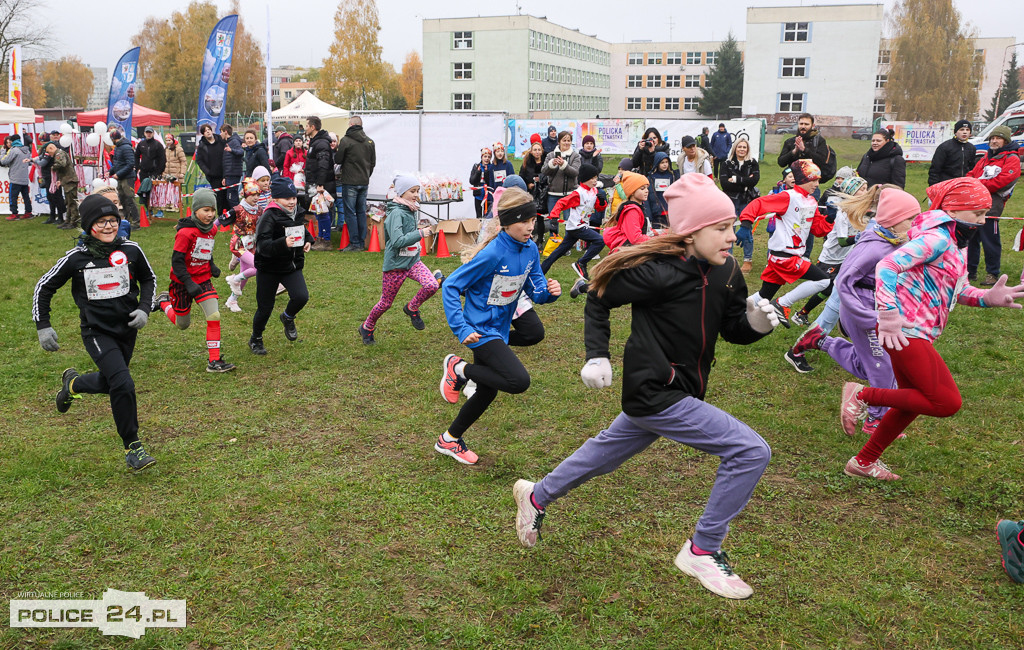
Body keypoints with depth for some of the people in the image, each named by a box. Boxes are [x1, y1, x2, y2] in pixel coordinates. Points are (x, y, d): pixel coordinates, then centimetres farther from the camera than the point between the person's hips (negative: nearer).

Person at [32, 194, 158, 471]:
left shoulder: (130, 250, -5)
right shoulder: (76, 258, -10)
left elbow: (149, 279, 13)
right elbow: (44, 287, 2)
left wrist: (144, 309, -2)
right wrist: (43, 326, -3)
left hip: (127, 329, 4)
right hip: (97, 331, -4)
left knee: (107, 384, 20)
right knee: (123, 384, -19)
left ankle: (72, 383, 55)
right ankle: (132, 447, -4)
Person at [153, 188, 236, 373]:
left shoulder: (212, 229, 2)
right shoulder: (185, 232, -20)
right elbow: (177, 261, -20)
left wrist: (212, 265, 6)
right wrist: (188, 284, -27)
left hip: (203, 280, 5)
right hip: (183, 282, -5)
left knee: (214, 317, -14)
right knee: (182, 324, 13)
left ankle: (214, 361, -8)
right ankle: (164, 302, 43)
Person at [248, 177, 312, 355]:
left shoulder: (296, 213, 2)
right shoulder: (269, 217, -19)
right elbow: (262, 246, -30)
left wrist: (308, 240, 4)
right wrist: (283, 243, -45)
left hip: (292, 267, 5)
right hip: (268, 269, -5)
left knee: (301, 297, -18)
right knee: (265, 307, 6)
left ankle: (288, 318, 17)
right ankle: (256, 340, 33)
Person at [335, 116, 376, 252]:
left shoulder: (346, 140, -11)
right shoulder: (370, 141, 6)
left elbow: (338, 160, -7)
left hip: (350, 182, -5)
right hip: (364, 182, 6)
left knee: (350, 213, -1)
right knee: (361, 212, 12)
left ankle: (354, 243, -2)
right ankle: (362, 242, 15)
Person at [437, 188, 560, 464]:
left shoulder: (530, 249, -2)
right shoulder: (492, 254, -24)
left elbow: (535, 290, 4)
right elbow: (451, 287, -19)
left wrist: (549, 291, -19)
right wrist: (461, 329, -25)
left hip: (499, 328, 8)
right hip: (481, 330, -8)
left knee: (487, 391, 18)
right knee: (519, 381, -23)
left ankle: (449, 440, 37)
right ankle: (459, 368, -1)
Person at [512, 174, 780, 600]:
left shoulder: (725, 272, -1)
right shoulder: (657, 272, -22)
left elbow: (732, 329, 9)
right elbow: (598, 300, -8)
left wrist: (755, 323, -13)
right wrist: (597, 356, -16)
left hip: (682, 391, 9)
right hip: (654, 393, -9)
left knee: (607, 453, 27)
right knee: (751, 452, -13)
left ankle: (537, 497, 50)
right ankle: (702, 551, 3)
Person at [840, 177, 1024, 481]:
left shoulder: (955, 243, 18)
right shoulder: (937, 238, -14)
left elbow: (956, 291, 20)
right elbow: (887, 266, -25)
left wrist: (989, 297, 0)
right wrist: (889, 317, -25)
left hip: (919, 333, 11)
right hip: (906, 333, -11)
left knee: (913, 402, 19)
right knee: (947, 402, -10)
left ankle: (864, 461, 28)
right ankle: (863, 395, -5)